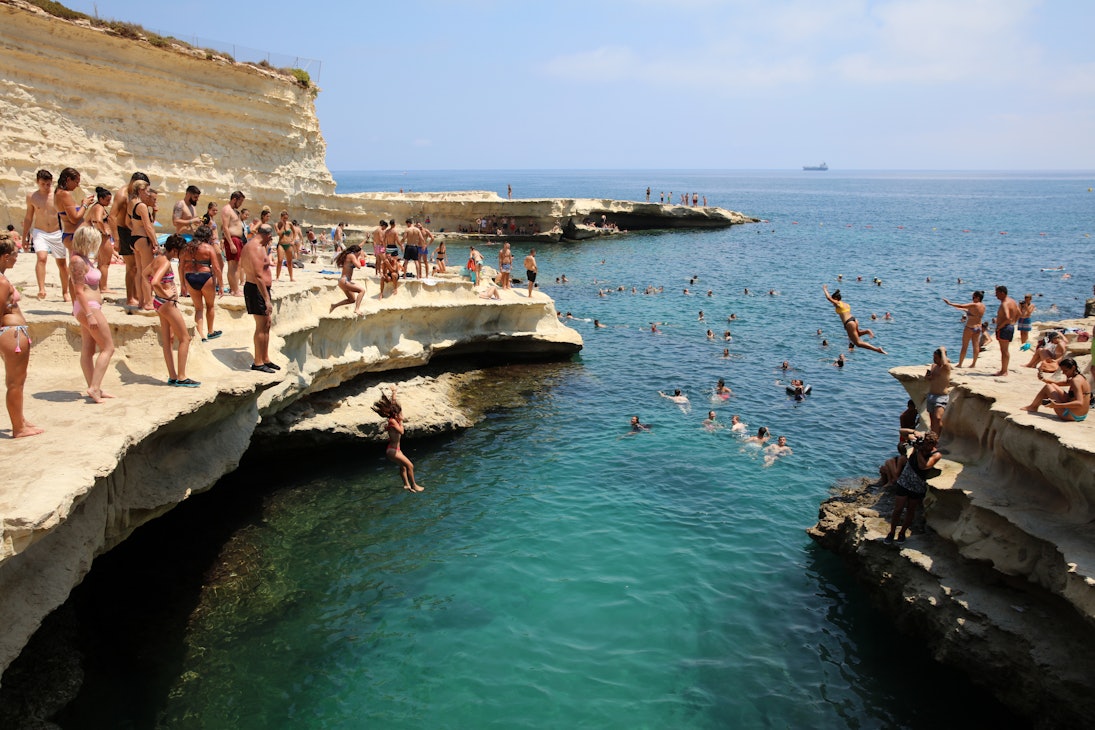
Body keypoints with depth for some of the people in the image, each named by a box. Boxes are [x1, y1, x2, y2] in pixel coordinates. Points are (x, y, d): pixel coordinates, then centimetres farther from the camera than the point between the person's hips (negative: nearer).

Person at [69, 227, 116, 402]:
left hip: (85, 308, 10)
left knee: (88, 351, 11)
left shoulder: (82, 258, 13)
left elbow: (72, 285, 23)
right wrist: (89, 315, -23)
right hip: (89, 307, -10)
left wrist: (75, 307, 28)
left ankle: (94, 390, 16)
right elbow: (79, 290, -20)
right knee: (108, 348, -7)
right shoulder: (78, 261, -16)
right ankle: (94, 387, -12)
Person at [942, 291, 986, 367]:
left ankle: (960, 364, 4)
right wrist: (964, 310, 24)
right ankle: (974, 364, 14)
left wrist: (950, 303, -14)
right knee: (976, 346, 9)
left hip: (969, 327, -7)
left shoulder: (973, 305, -18)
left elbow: (961, 306, -21)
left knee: (964, 346, 0)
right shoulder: (983, 306, 4)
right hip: (978, 328, 7)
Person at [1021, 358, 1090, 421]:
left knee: (1048, 387, 1)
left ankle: (1033, 407, 19)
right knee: (1052, 385, 20)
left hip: (1071, 415, -10)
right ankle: (1035, 406, 31)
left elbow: (1079, 403, -33)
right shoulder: (1080, 377, 11)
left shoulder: (1075, 381, -21)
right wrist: (1044, 380, 11)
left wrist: (1056, 405, -36)